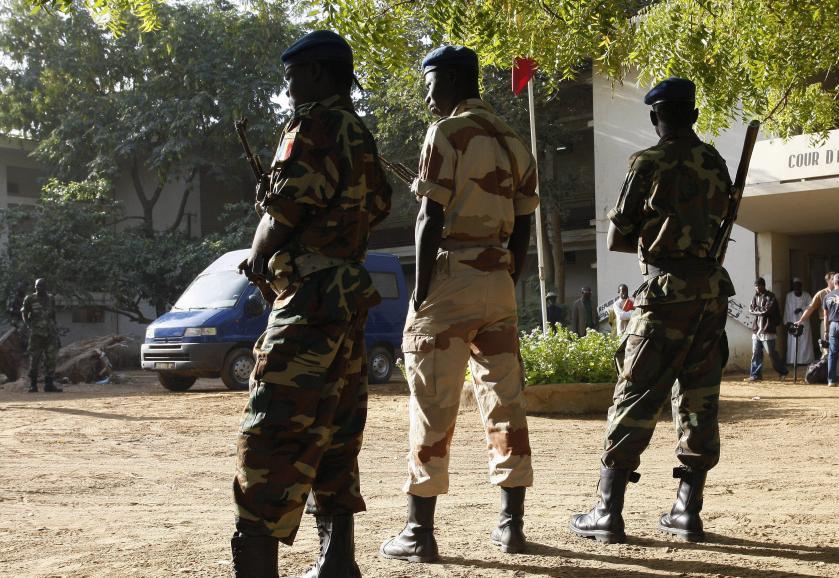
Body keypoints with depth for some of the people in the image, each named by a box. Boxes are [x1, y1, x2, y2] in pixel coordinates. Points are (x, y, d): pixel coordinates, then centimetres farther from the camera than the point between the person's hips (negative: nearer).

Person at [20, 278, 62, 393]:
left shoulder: (50, 299, 7)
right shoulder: (30, 299, -3)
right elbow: (24, 314, 5)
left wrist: (56, 332, 13)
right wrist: (29, 326, -10)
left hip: (50, 333, 3)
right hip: (36, 334, -3)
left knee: (50, 360, 0)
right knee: (34, 360, -1)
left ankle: (49, 384, 5)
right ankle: (33, 385, 8)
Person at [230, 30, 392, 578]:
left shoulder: (315, 127, -9)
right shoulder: (361, 136, 17)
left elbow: (282, 213, -12)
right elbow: (379, 207, 19)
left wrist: (257, 259, 5)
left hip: (310, 298, -9)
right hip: (350, 296, 10)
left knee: (272, 434, -11)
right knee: (335, 434, 13)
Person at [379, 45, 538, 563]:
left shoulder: (447, 133, -7)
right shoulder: (514, 142, 14)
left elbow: (432, 219, -12)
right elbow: (522, 230, 13)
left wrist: (421, 293, -10)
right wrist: (505, 287, 18)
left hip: (451, 277, -7)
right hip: (499, 281, 7)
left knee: (432, 409, -4)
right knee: (506, 402, 9)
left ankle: (420, 533, -1)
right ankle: (512, 524, 15)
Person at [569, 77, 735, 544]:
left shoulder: (650, 164, -6)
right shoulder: (716, 164, 10)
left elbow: (615, 239, -5)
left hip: (667, 292, -5)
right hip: (712, 290, 6)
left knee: (636, 399, -2)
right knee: (699, 402, 10)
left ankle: (609, 513, -1)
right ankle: (688, 512, 13)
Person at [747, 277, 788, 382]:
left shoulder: (770, 297, -4)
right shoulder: (755, 297, 16)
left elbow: (767, 310, -15)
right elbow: (751, 309, 4)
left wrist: (757, 310, -3)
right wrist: (761, 311, -9)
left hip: (767, 329, -6)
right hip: (756, 329, 6)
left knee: (772, 353, -3)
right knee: (756, 353, 5)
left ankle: (783, 372, 11)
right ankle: (756, 374, 11)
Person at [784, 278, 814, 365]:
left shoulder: (806, 295, 2)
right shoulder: (789, 295, 3)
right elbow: (787, 309, 3)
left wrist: (801, 309, -18)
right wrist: (786, 321, 1)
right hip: (793, 322, 0)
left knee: (805, 341, -2)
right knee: (792, 342, -2)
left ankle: (805, 360, 2)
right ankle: (792, 360, 1)